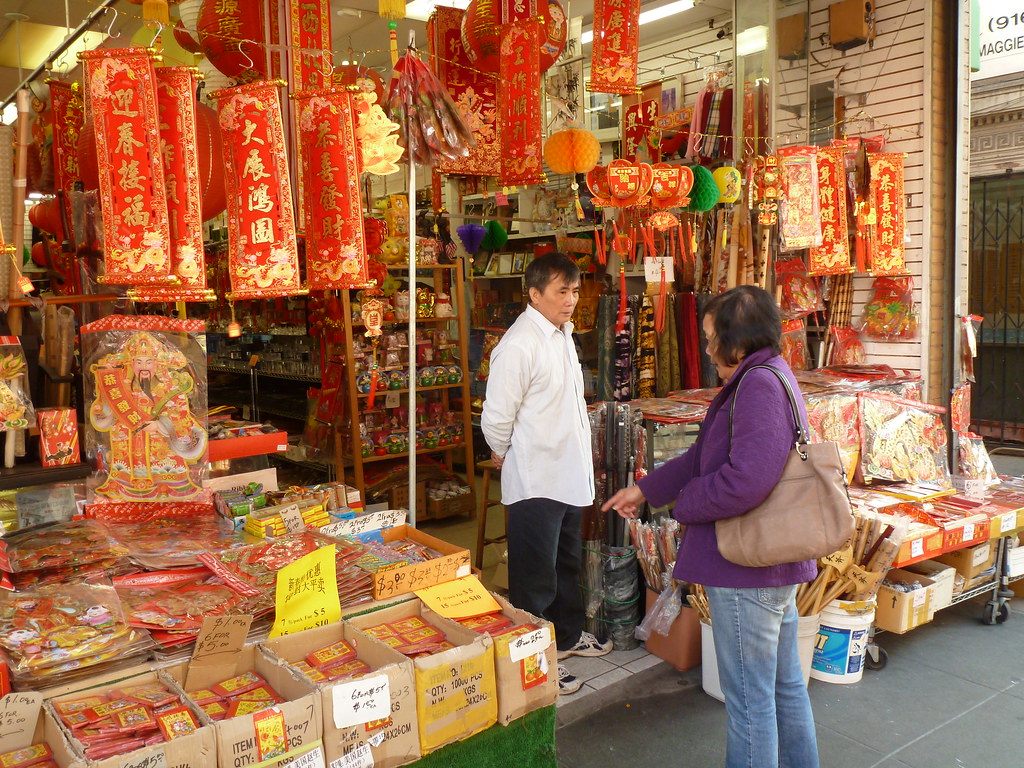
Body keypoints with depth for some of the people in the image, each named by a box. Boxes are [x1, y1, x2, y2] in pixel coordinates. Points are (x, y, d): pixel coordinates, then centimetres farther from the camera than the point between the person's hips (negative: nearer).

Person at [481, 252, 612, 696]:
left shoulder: (562, 334, 9)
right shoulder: (520, 345, -21)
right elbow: (496, 418, -20)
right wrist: (506, 456, -4)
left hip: (569, 473, 9)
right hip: (535, 480, -9)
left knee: (567, 563, 23)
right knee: (536, 575, 3)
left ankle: (567, 636, 41)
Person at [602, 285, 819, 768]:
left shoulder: (760, 385, -22)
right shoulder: (769, 378, 12)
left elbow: (746, 480, -33)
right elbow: (705, 456, 17)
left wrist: (684, 505, -15)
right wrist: (644, 490, 18)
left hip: (746, 572, -11)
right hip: (777, 567, 11)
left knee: (749, 701, 4)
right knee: (785, 685, 23)